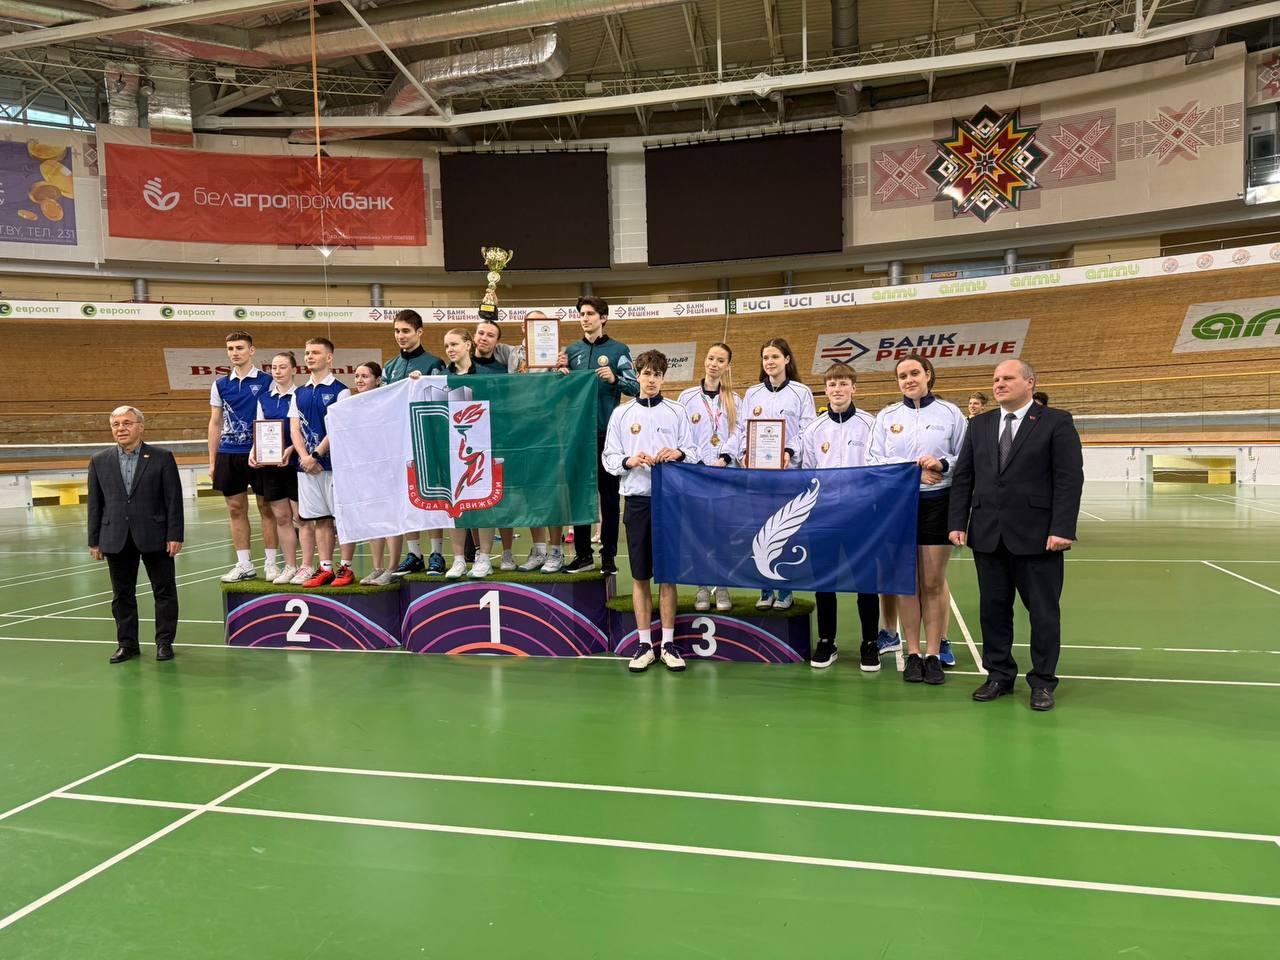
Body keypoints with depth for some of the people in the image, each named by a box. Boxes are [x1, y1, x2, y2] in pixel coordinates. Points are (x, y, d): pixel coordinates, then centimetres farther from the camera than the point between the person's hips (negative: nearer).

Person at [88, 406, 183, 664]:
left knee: (164, 591, 5)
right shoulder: (99, 461, 7)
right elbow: (95, 504, 8)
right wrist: (94, 541, 5)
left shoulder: (162, 458, -2)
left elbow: (174, 500, -3)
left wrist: (175, 536, -8)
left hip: (154, 537, -2)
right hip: (116, 540, 3)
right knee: (122, 594, 9)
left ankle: (164, 642, 16)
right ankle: (127, 643, 20)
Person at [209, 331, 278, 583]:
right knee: (236, 509, 7)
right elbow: (215, 424, 13)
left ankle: (271, 563, 9)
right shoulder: (220, 385, 10)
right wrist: (212, 461, 9)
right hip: (228, 455, 4)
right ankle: (244, 565, 15)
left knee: (266, 508, 1)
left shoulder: (267, 381, -1)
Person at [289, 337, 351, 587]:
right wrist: (304, 456, -8)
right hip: (305, 464, 5)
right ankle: (325, 569, 10)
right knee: (319, 518, 6)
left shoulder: (340, 391, -2)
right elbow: (294, 428, 9)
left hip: (333, 463, -5)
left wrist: (316, 456, -13)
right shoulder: (299, 393, 15)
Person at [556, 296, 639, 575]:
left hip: (608, 432, -3)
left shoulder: (618, 350, 0)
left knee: (609, 494, 3)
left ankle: (609, 556, 11)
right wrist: (562, 372, -6)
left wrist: (615, 379, -23)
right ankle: (583, 554, 16)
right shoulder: (571, 350, 10)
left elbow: (635, 387, -6)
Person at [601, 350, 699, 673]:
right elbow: (608, 458, 7)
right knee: (640, 576, 5)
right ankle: (645, 645, 14)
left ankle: (668, 643, 12)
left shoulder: (677, 412, 7)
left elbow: (693, 452, 5)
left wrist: (678, 453, -16)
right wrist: (629, 461, -13)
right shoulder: (622, 414, 9)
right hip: (637, 500, 1)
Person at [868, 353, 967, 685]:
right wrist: (913, 470, -13)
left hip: (938, 504, -1)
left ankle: (934, 654, 12)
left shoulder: (950, 413, 4)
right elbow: (873, 461, -1)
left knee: (934, 583, 3)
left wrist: (943, 464, -17)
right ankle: (912, 654, 15)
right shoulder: (886, 416, 7)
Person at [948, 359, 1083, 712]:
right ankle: (999, 674, 23)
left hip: (1037, 536, -4)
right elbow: (963, 478, 10)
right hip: (987, 535, 4)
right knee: (993, 609, 10)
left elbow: (1070, 480, -7)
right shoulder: (979, 425, 12)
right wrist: (958, 523, 1)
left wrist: (1062, 529, -15)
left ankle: (1042, 682, 17)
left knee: (1043, 612, 5)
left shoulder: (1057, 422, -2)